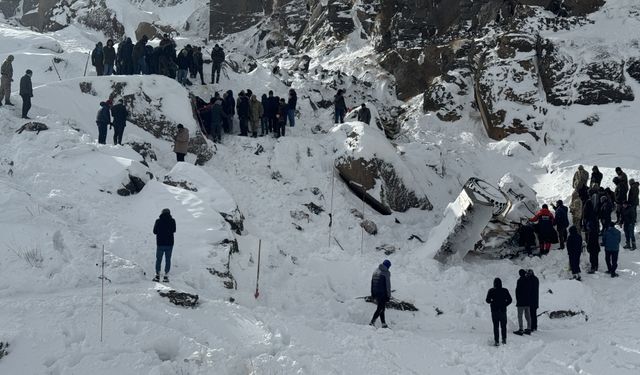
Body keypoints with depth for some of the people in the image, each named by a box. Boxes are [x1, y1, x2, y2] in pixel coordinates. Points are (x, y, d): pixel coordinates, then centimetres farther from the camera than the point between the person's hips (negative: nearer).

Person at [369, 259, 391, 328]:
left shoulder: (375, 271, 9)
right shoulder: (386, 273, -12)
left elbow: (372, 283, 13)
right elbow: (388, 285, -13)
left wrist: (372, 294, 20)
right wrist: (389, 296, -7)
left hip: (376, 293, 7)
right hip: (383, 293, -7)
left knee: (381, 308, 15)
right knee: (380, 308, -2)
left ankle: (384, 323, 16)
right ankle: (372, 322, -11)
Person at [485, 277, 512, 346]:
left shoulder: (491, 291, -8)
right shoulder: (505, 291, -5)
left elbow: (487, 300, -6)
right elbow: (510, 300, -3)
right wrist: (504, 305, 10)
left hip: (494, 311, -1)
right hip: (503, 310, 1)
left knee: (496, 326, 5)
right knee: (503, 325, 15)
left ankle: (496, 341, 1)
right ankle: (504, 339, 15)